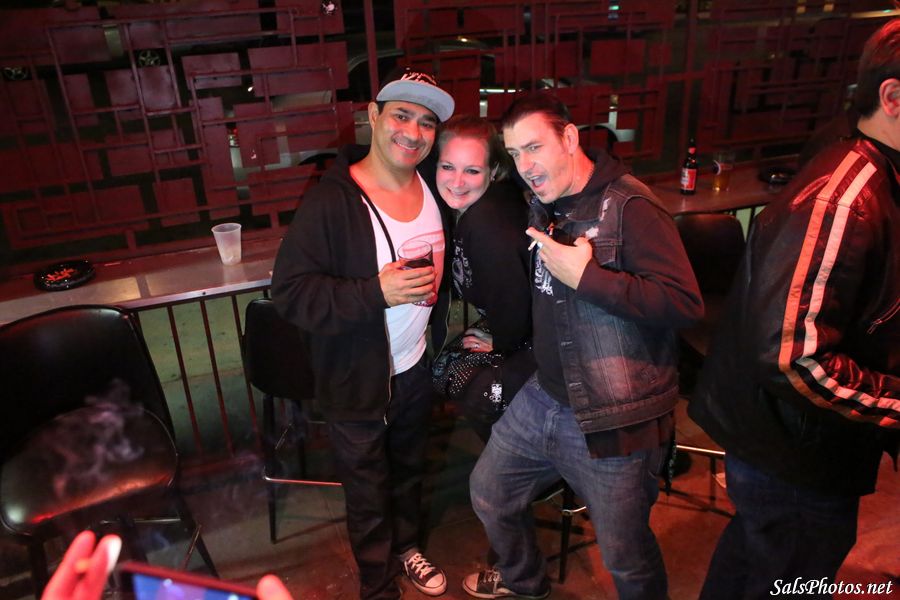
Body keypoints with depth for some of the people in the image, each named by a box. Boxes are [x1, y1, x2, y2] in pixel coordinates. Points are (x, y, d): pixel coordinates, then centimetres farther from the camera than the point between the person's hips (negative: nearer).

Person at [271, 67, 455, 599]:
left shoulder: (434, 186, -3)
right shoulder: (330, 201, -22)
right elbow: (290, 291, -24)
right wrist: (376, 293, -33)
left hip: (417, 369, 6)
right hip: (357, 381, -5)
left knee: (410, 469, 27)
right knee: (368, 492, 14)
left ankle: (406, 546, 54)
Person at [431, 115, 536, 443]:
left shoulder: (485, 221, -31)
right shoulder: (466, 207, -4)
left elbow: (512, 300, -25)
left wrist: (501, 342, -9)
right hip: (516, 322, 9)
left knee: (480, 394, -9)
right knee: (447, 369, 13)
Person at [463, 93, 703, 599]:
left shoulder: (629, 208, -18)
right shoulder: (543, 203, 7)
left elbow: (686, 302, -25)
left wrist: (586, 277, -26)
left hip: (615, 418, -7)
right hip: (545, 398, 8)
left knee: (626, 557, 9)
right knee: (489, 492, 21)